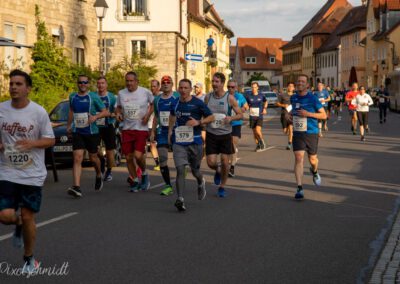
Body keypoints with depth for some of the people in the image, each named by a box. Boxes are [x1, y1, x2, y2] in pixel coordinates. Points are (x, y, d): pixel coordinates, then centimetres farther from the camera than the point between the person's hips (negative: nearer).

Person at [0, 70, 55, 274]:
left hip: (32, 175, -1)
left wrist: (32, 143, -21)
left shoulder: (38, 112, -6)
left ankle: (29, 259, 25)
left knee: (28, 217, 4)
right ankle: (19, 226, 28)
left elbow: (50, 140, -1)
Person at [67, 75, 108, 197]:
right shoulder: (72, 97, 9)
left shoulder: (93, 97, -3)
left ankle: (99, 176, 45)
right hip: (77, 132, 2)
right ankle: (77, 187, -21)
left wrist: (95, 117, -20)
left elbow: (106, 112, -4)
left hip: (92, 132, -2)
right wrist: (69, 125, 25)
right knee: (77, 158, -12)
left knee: (93, 158, 13)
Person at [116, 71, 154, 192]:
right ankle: (135, 181, 20)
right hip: (127, 129, 4)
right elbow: (118, 107, 19)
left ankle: (144, 173, 13)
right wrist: (118, 113, -3)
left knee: (138, 155, -17)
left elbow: (153, 104, 9)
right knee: (128, 157, 3)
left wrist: (148, 115, -6)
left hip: (141, 128, -4)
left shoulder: (145, 92, -4)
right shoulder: (121, 93, 5)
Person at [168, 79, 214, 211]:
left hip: (194, 142, -1)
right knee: (180, 170, -12)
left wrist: (198, 122, -16)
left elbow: (211, 117, 0)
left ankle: (201, 183, 48)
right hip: (178, 142, 2)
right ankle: (180, 199, -13)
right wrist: (170, 130, 17)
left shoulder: (198, 103, -6)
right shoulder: (175, 103, 5)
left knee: (195, 170, 13)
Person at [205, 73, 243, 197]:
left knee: (225, 162, 1)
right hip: (211, 134, 2)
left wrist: (231, 118, -21)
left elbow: (240, 115, -3)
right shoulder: (208, 97, 1)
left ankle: (222, 187, 21)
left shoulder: (229, 98, -7)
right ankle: (217, 171, 31)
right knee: (211, 162, -6)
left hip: (225, 134, -1)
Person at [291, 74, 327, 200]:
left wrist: (308, 114, -18)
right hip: (297, 133, 2)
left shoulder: (313, 98, -9)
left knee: (312, 159, 12)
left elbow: (324, 115, -8)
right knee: (298, 158, -12)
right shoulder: (293, 98, 5)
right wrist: (292, 115, 9)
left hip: (311, 133, -2)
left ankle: (314, 172, 49)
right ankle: (299, 188, -13)